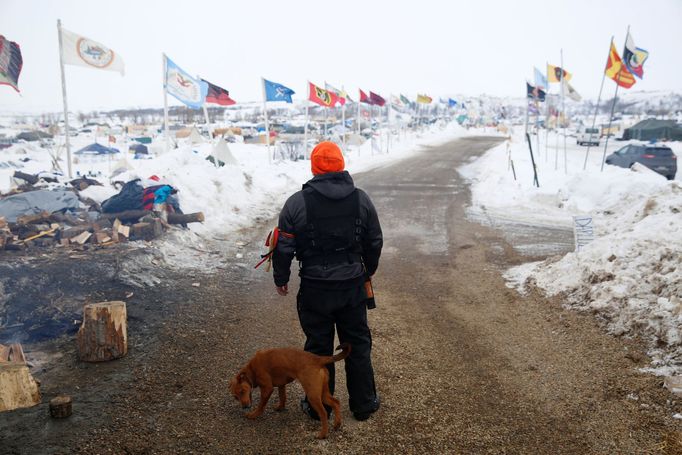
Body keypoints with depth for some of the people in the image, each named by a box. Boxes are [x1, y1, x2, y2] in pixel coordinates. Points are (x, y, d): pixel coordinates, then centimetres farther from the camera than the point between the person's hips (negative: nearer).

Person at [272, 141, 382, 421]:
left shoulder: (297, 202, -11)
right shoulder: (361, 199, -2)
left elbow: (284, 246, -7)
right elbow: (375, 242, 7)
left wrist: (280, 278, 8)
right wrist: (369, 269, 25)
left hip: (314, 289, -2)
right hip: (353, 286, 2)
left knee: (318, 346, 12)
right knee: (358, 345, 15)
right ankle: (363, 404, 27)